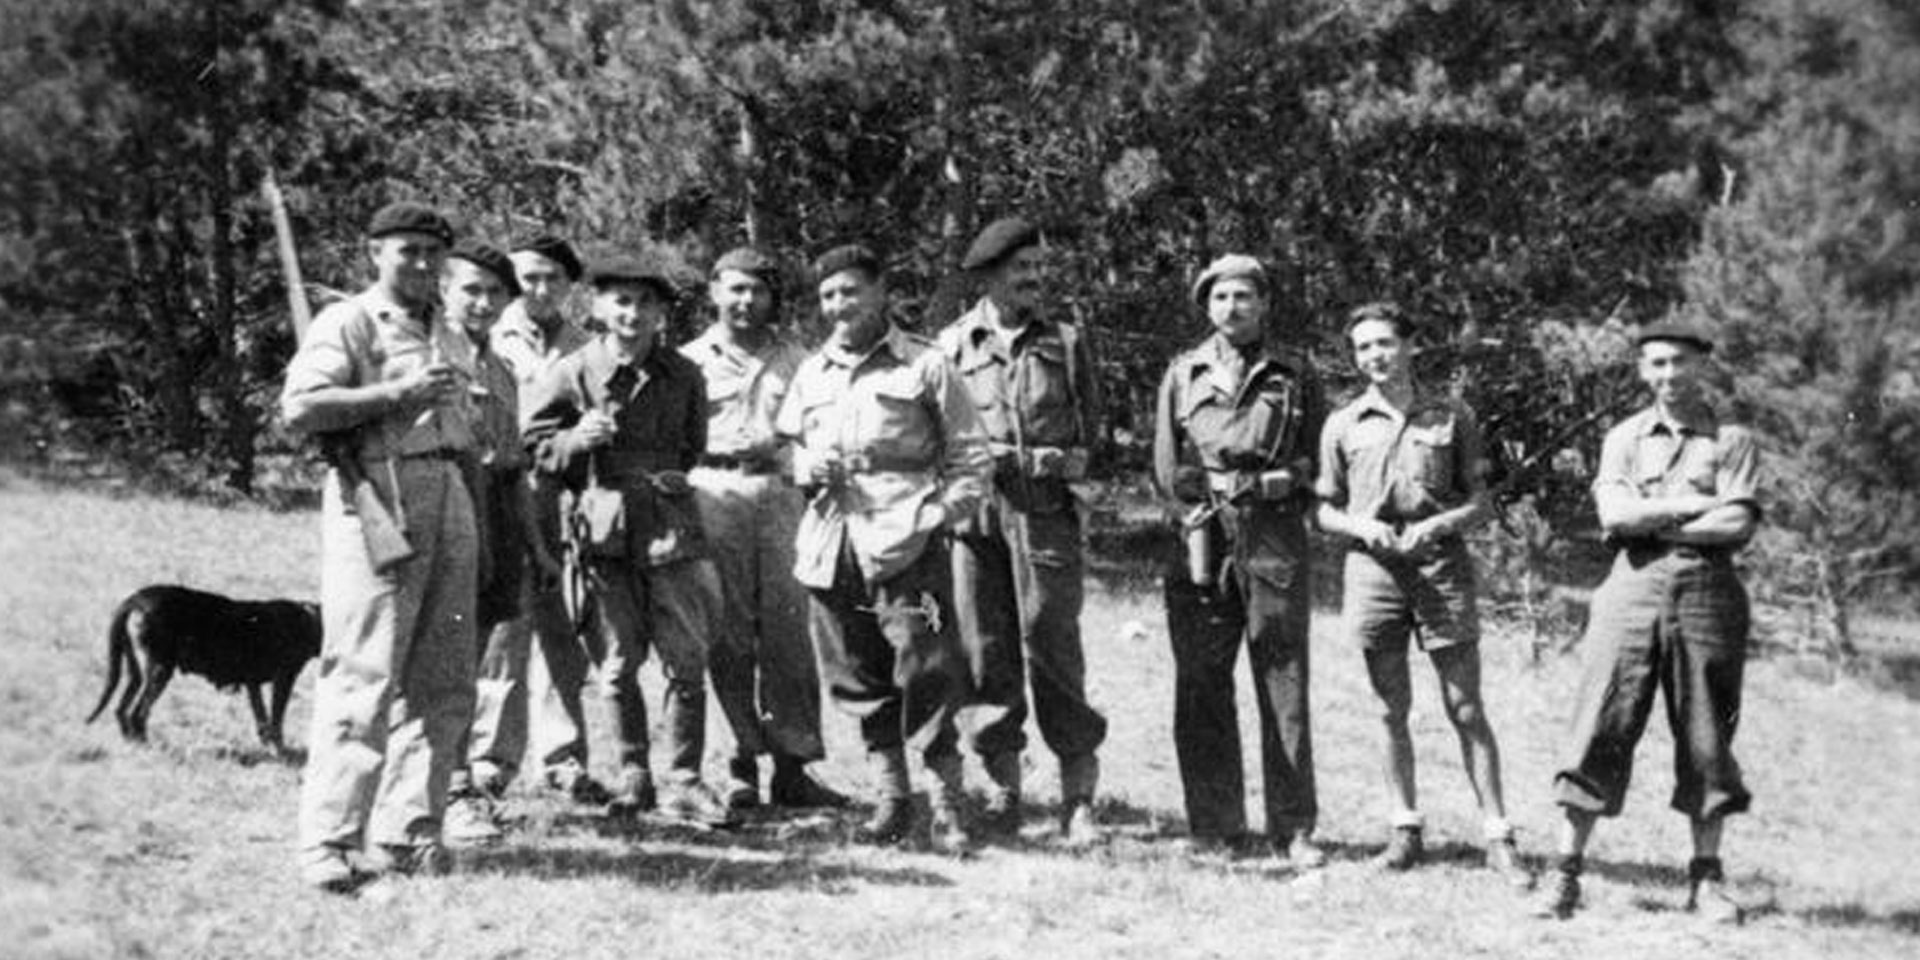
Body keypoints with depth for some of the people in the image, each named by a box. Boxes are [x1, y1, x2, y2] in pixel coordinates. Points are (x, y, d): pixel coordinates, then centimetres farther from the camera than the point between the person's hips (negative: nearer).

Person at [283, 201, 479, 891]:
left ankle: (409, 831, 14)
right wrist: (396, 393, -15)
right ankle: (326, 841, -9)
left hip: (450, 498, 8)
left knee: (444, 682, 6)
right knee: (363, 679, -11)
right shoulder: (347, 324, 0)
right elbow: (299, 408, -13)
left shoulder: (452, 339, 23)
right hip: (376, 499, -7)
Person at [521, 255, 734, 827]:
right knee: (619, 665, 5)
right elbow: (535, 448, 4)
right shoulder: (573, 373, 1)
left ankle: (683, 780, 7)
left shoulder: (683, 376, 8)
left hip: (670, 527, 1)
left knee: (686, 660, -2)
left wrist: (668, 479, 10)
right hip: (603, 526, -1)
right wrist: (577, 440, -12)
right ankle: (633, 776, 19)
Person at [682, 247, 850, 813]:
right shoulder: (691, 361, 12)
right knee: (727, 637, -3)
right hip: (714, 496, -1)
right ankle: (741, 764, 2)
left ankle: (792, 765, 1)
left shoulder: (795, 358, 16)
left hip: (780, 495, 1)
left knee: (789, 632, -3)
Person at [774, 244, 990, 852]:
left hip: (905, 545, -5)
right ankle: (892, 801, 18)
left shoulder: (924, 366, 2)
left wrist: (931, 521, -11)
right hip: (831, 545, 5)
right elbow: (788, 448, 26)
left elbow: (970, 461, 1)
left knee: (927, 674, -10)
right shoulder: (811, 373, 16)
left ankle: (946, 807, -4)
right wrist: (806, 469, 3)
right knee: (860, 681, 8)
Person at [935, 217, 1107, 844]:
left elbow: (1092, 423, 15)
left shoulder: (1065, 342, 11)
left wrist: (1075, 459, -2)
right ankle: (1003, 791, 11)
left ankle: (1078, 800, -2)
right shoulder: (952, 344, 10)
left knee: (1053, 648, -6)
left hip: (1046, 508, -1)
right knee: (987, 653, 2)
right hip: (974, 507, 1)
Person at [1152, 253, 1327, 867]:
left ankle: (1293, 828, 0)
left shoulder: (1295, 374, 12)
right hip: (1202, 540, 1)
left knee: (1284, 684, -3)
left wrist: (1263, 486, -3)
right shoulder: (1183, 374, 14)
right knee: (1201, 685, 0)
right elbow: (1167, 469, 11)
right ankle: (1213, 825, 6)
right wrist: (1209, 499, -2)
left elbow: (1315, 464, 9)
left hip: (1275, 540, -1)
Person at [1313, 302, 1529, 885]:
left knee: (1466, 709, -2)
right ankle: (1405, 827, 17)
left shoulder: (1452, 417, 6)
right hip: (1373, 568, 2)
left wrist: (1438, 524, -12)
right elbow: (1325, 510, 12)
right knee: (1392, 710, 7)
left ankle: (1497, 836, 1)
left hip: (1441, 565, -1)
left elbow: (1480, 503, 7)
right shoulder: (1343, 426, 9)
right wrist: (1361, 526, -8)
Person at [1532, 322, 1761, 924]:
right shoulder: (1624, 438, 12)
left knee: (1706, 738, 3)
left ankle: (1707, 878, 11)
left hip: (1706, 590, 0)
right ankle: (1567, 871, -2)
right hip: (1633, 588, 0)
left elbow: (1738, 526, -7)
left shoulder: (1733, 442, 7)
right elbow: (1613, 514, -4)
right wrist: (1692, 504, -8)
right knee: (1600, 729, -4)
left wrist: (1648, 521, -8)